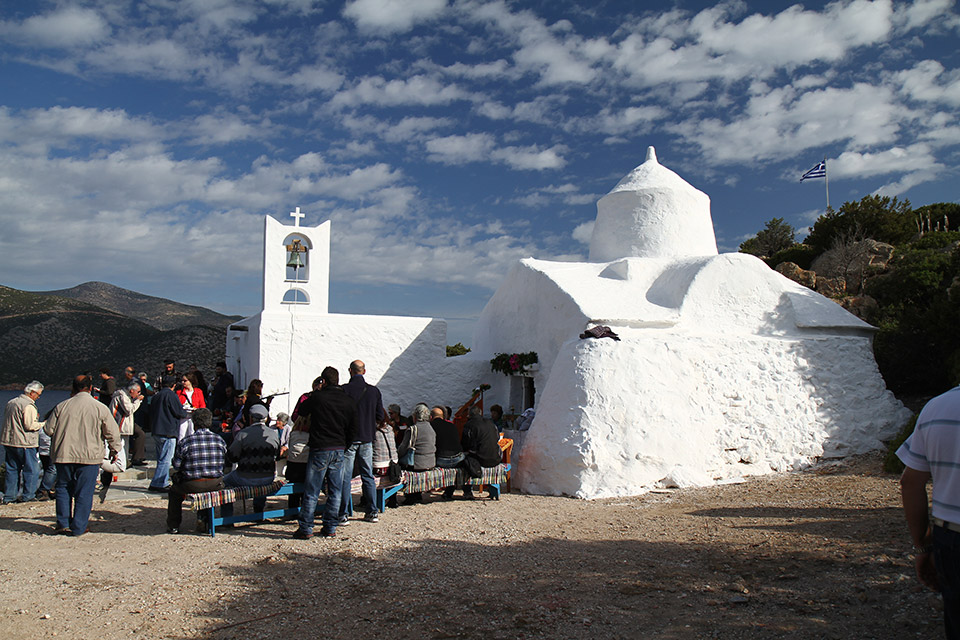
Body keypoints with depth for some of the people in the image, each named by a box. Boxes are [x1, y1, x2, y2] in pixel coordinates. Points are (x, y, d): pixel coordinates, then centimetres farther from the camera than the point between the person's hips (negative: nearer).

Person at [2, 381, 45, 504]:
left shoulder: (11, 403, 13)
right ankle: (28, 496, 2)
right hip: (24, 443, -9)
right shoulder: (28, 406, -15)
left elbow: (9, 422, 20)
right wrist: (44, 424, -7)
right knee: (32, 470, 1)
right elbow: (30, 425, -20)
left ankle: (9, 496, 15)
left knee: (12, 469, 13)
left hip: (8, 441, 9)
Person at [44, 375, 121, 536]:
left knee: (63, 488, 16)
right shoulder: (100, 408, -4)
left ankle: (63, 523, 14)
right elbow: (112, 433, 0)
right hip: (89, 456, -2)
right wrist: (114, 450, 16)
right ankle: (79, 527, 7)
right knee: (84, 492, 4)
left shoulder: (61, 406, 1)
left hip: (63, 455, 2)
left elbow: (48, 429, 8)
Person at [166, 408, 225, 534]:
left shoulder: (185, 442, -9)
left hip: (192, 485, -2)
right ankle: (203, 519, 37)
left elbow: (176, 466, -3)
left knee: (174, 491, 26)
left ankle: (173, 526, 29)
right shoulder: (219, 440, 0)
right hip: (215, 484, 3)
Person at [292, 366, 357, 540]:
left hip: (320, 449, -4)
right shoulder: (349, 401, 4)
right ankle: (330, 528, 15)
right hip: (339, 450, 4)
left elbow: (301, 412, 9)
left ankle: (305, 529, 5)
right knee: (335, 490, 11)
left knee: (311, 492, 2)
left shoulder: (317, 397, -9)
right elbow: (353, 428, 9)